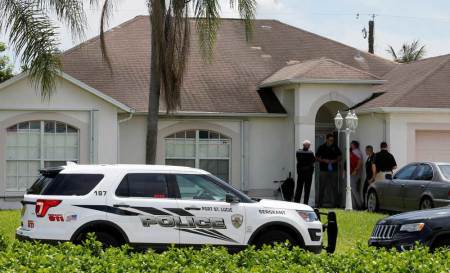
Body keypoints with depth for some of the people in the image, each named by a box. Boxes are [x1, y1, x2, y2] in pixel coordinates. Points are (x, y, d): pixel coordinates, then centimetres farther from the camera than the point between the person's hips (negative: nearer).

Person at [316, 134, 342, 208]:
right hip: (324, 170, -1)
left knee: (334, 187, 0)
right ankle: (320, 203, 8)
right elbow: (317, 157, 4)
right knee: (322, 187, 2)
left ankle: (336, 203, 3)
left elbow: (340, 156, 12)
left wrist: (335, 160, -7)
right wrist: (324, 160, -12)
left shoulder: (335, 147, 7)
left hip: (333, 170, 1)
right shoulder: (322, 147, 2)